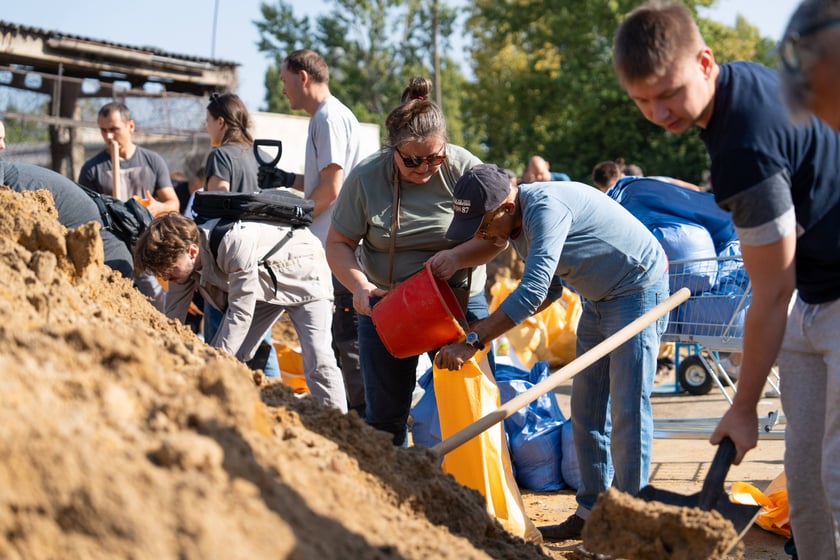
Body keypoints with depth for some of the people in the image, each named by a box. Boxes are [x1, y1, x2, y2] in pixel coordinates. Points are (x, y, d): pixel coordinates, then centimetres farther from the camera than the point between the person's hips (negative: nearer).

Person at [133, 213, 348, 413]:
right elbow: (173, 320, -9)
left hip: (302, 275, -7)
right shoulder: (182, 259, -17)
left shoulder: (236, 242, -39)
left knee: (318, 362, -21)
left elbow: (241, 313, -35)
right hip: (261, 286, 7)